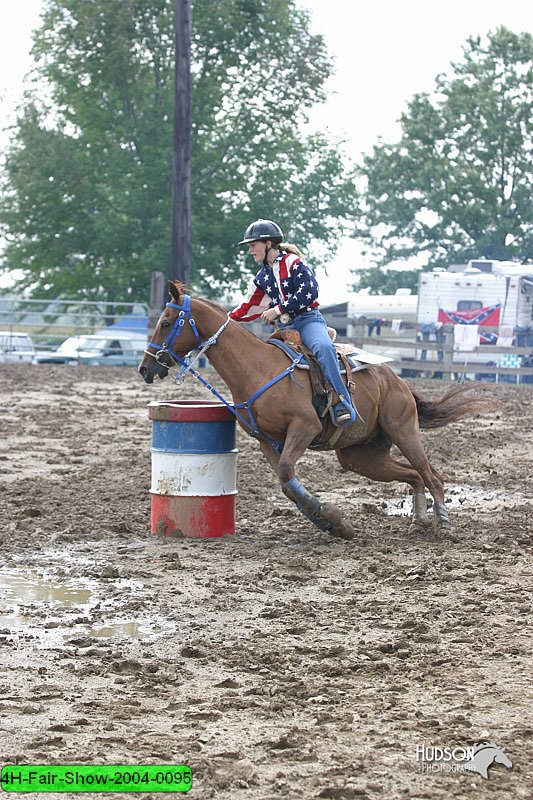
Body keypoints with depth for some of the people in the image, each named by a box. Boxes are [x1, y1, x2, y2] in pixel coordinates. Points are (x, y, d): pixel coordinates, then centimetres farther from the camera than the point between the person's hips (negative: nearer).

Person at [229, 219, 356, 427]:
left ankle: (343, 404, -41)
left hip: (308, 319, -8)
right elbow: (250, 308, 28)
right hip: (284, 328, 8)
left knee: (323, 348, -36)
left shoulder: (292, 262, -2)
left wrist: (278, 309, -15)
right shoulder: (262, 278, 19)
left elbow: (309, 291, -14)